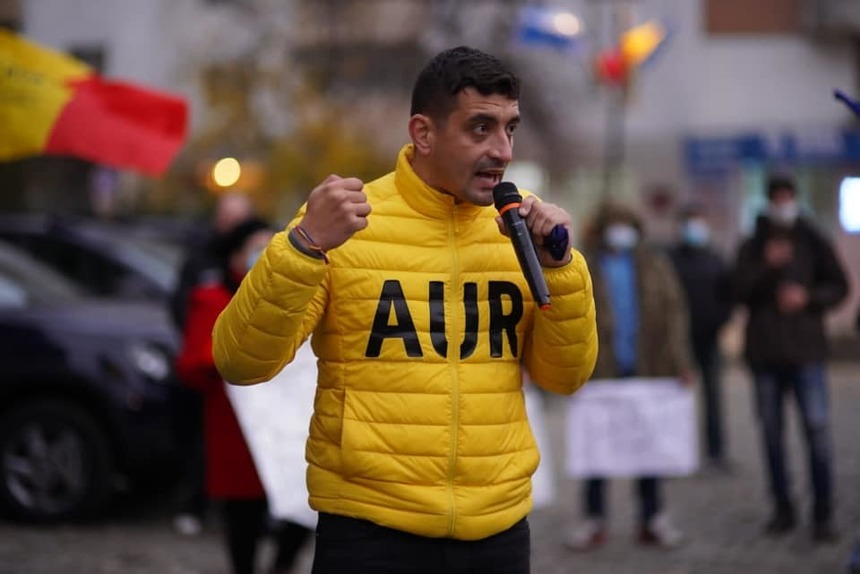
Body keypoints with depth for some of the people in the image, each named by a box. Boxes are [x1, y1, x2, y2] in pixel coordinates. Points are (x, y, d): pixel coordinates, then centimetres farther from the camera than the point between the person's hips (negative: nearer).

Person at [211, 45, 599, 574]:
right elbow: (241, 363, -10)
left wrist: (558, 264, -7)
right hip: (371, 531, -4)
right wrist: (304, 246, -23)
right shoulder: (345, 221, -7)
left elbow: (566, 375, 7)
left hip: (499, 530, 4)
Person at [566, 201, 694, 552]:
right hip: (600, 371, -2)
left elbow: (673, 312, 4)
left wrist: (680, 362, -4)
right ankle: (594, 520, 12)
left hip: (647, 370, 2)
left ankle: (652, 518, 16)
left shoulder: (654, 266, 7)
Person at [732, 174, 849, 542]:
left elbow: (839, 286, 8)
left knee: (817, 429, -10)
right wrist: (767, 266, -16)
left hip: (806, 349, -2)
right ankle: (782, 508, 17)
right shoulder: (752, 247, 8)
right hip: (764, 350, 2)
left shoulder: (813, 243, 6)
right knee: (772, 432, 7)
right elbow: (740, 290, -2)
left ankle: (823, 514, -7)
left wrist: (809, 298, -9)